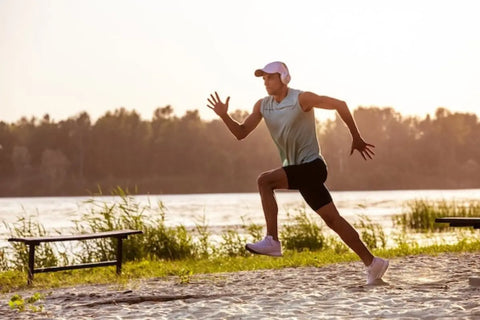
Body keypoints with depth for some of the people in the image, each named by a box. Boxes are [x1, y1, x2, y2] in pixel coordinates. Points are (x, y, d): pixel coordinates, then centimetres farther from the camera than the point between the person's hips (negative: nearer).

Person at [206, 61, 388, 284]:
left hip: (311, 167, -7)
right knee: (332, 219, 7)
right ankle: (372, 262, 14)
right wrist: (224, 115, -12)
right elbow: (241, 133, 5)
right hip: (296, 169, 7)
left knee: (265, 181, -24)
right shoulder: (262, 106, 7)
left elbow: (340, 105, -8)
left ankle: (272, 241, -20)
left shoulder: (301, 99, -13)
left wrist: (356, 139, -5)